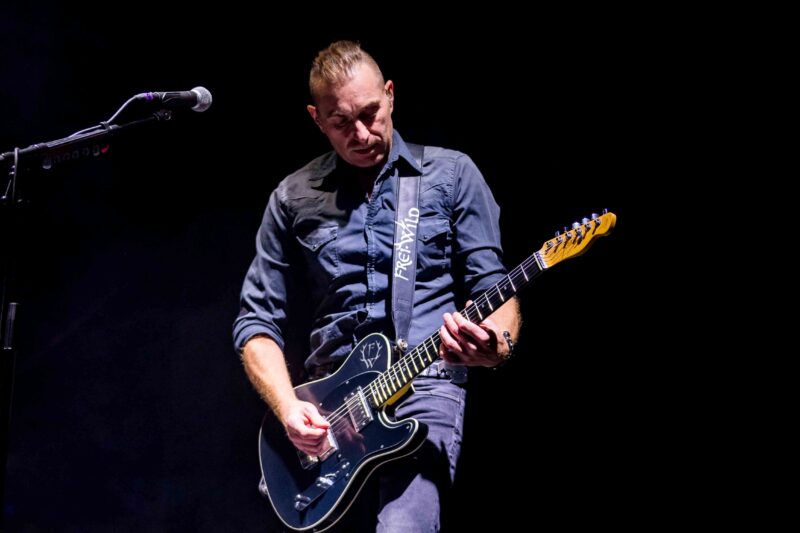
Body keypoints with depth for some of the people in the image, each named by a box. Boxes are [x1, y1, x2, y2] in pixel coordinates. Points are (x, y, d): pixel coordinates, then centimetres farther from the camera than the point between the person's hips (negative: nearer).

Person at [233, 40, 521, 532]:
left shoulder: (452, 174, 5)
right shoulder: (295, 199, 10)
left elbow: (494, 289, 3)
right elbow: (258, 323, 11)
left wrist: (496, 346, -20)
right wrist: (288, 408, -6)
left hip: (426, 384, -3)